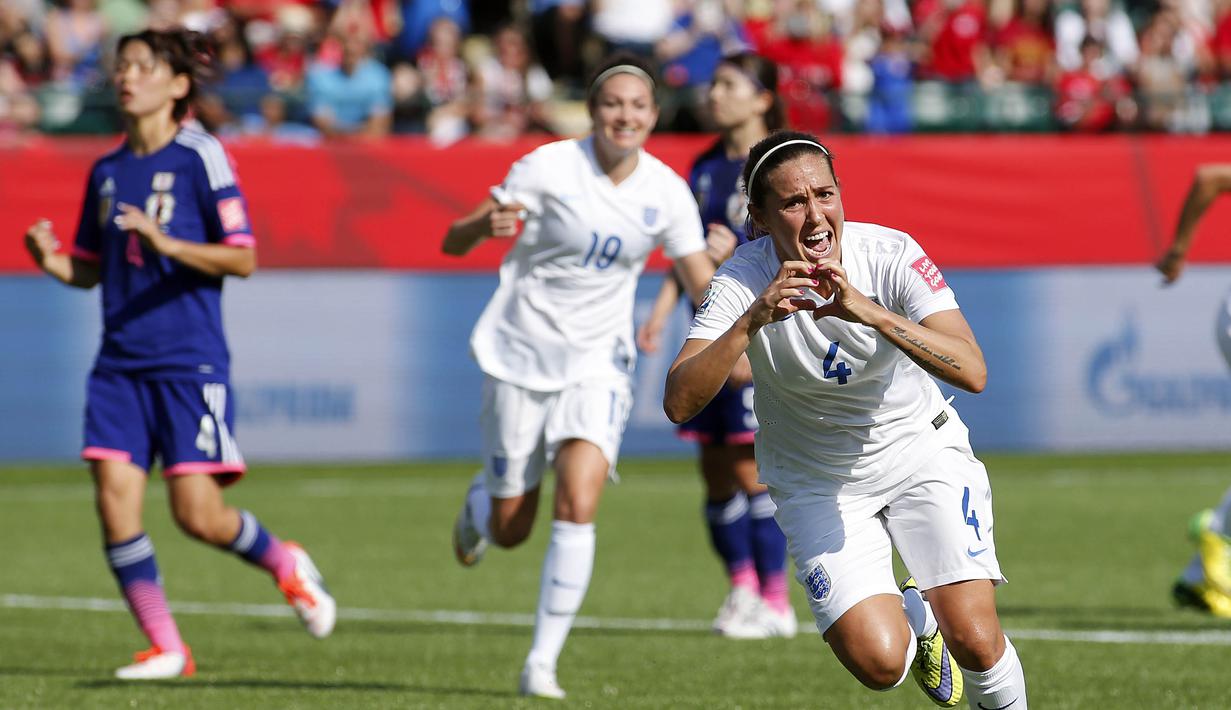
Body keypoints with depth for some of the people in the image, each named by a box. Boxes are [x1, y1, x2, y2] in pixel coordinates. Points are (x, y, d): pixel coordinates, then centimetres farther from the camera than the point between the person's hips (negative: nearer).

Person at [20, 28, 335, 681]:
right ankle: (164, 649, 4)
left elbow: (242, 258, -8)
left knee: (198, 515, -9)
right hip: (120, 361, 5)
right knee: (115, 499, -8)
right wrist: (53, 262, -1)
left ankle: (285, 565, 22)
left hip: (188, 360, -5)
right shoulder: (106, 170, 13)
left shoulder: (199, 157, -5)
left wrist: (166, 243, -22)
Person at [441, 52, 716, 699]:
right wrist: (485, 226, -34)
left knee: (577, 506, -20)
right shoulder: (549, 167, -13)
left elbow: (703, 283, 1)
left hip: (597, 362, 1)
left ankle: (542, 663, -11)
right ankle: (479, 501, 45)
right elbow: (453, 242, -10)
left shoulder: (666, 191, -5)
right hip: (521, 354, -1)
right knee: (508, 529, 5)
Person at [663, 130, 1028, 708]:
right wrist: (752, 321, -41)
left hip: (920, 450, 0)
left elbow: (972, 372, -31)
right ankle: (913, 618, 21)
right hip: (817, 481, 0)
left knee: (975, 640, -17)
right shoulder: (742, 282, -19)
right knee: (878, 662, -16)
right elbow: (679, 403, -29)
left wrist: (870, 312, -43)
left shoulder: (891, 254, -20)